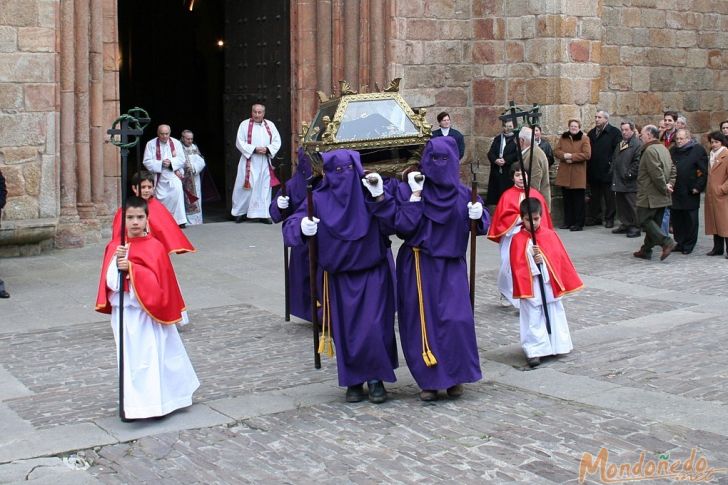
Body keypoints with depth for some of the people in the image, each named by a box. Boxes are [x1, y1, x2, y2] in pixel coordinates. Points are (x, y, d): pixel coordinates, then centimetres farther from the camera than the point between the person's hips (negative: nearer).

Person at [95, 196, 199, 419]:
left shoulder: (154, 247, -9)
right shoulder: (114, 246, 3)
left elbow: (159, 282, -16)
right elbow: (109, 281, -3)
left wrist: (131, 268, -25)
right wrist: (117, 262, -21)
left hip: (147, 313, -4)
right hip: (123, 312, 4)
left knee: (149, 356, -3)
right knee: (129, 357, 11)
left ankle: (151, 403, 3)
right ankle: (132, 403, 22)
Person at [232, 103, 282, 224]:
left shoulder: (270, 125, 9)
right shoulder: (245, 124, 0)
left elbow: (277, 142, 7)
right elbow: (240, 142, -5)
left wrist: (267, 149, -12)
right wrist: (254, 149, -16)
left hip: (265, 162, 3)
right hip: (249, 161, -2)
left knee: (264, 187, 1)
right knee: (246, 187, 0)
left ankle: (263, 214, 5)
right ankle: (240, 212, 11)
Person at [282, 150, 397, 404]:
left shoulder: (368, 195, -8)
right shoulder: (319, 200, -6)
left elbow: (391, 226, -15)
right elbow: (290, 228, -10)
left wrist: (380, 198, -28)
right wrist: (302, 227, -33)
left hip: (372, 275, -1)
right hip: (338, 278, 1)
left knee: (374, 328, -7)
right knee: (346, 330, 6)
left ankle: (376, 379, 11)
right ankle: (354, 381, 21)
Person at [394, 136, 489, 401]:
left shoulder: (463, 194, 2)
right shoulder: (408, 190, -5)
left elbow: (481, 227, 5)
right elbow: (403, 228, -14)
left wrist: (477, 215, -16)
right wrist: (415, 196, -17)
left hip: (451, 267, 1)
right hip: (417, 267, -1)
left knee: (457, 321, -9)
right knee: (422, 322, 2)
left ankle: (454, 377, 9)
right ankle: (429, 379, 15)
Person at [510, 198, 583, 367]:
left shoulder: (550, 235, 1)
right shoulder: (518, 240, -8)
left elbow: (561, 259, 2)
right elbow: (517, 265, -12)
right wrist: (533, 261, -21)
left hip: (550, 285, 4)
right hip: (530, 288, -3)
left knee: (554, 315, 15)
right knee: (533, 319, -1)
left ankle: (555, 345, 29)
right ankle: (534, 351, 1)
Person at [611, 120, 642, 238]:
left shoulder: (637, 144, -10)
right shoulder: (620, 144, 18)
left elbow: (638, 162, -17)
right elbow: (614, 160, 27)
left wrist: (629, 174, -16)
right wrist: (613, 172, 15)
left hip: (630, 183, -8)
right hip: (619, 182, 9)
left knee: (632, 206, -5)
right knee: (621, 205, 13)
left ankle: (635, 227, 1)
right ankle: (625, 225, 22)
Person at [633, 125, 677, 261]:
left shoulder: (650, 150, -16)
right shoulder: (664, 149, 15)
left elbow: (656, 173, -23)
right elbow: (673, 169, 15)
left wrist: (664, 187, -14)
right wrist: (669, 184, 4)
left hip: (650, 196, -9)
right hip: (662, 197, 9)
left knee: (645, 220, -5)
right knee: (653, 222, 11)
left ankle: (666, 241, -16)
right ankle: (646, 250, 16)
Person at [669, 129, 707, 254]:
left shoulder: (698, 150, -5)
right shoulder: (673, 151, 13)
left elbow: (704, 172, -7)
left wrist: (698, 187, -12)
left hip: (690, 193, -5)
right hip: (675, 192, 5)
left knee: (690, 220, 3)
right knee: (676, 219, 8)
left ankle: (689, 245, 12)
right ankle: (679, 243, 20)